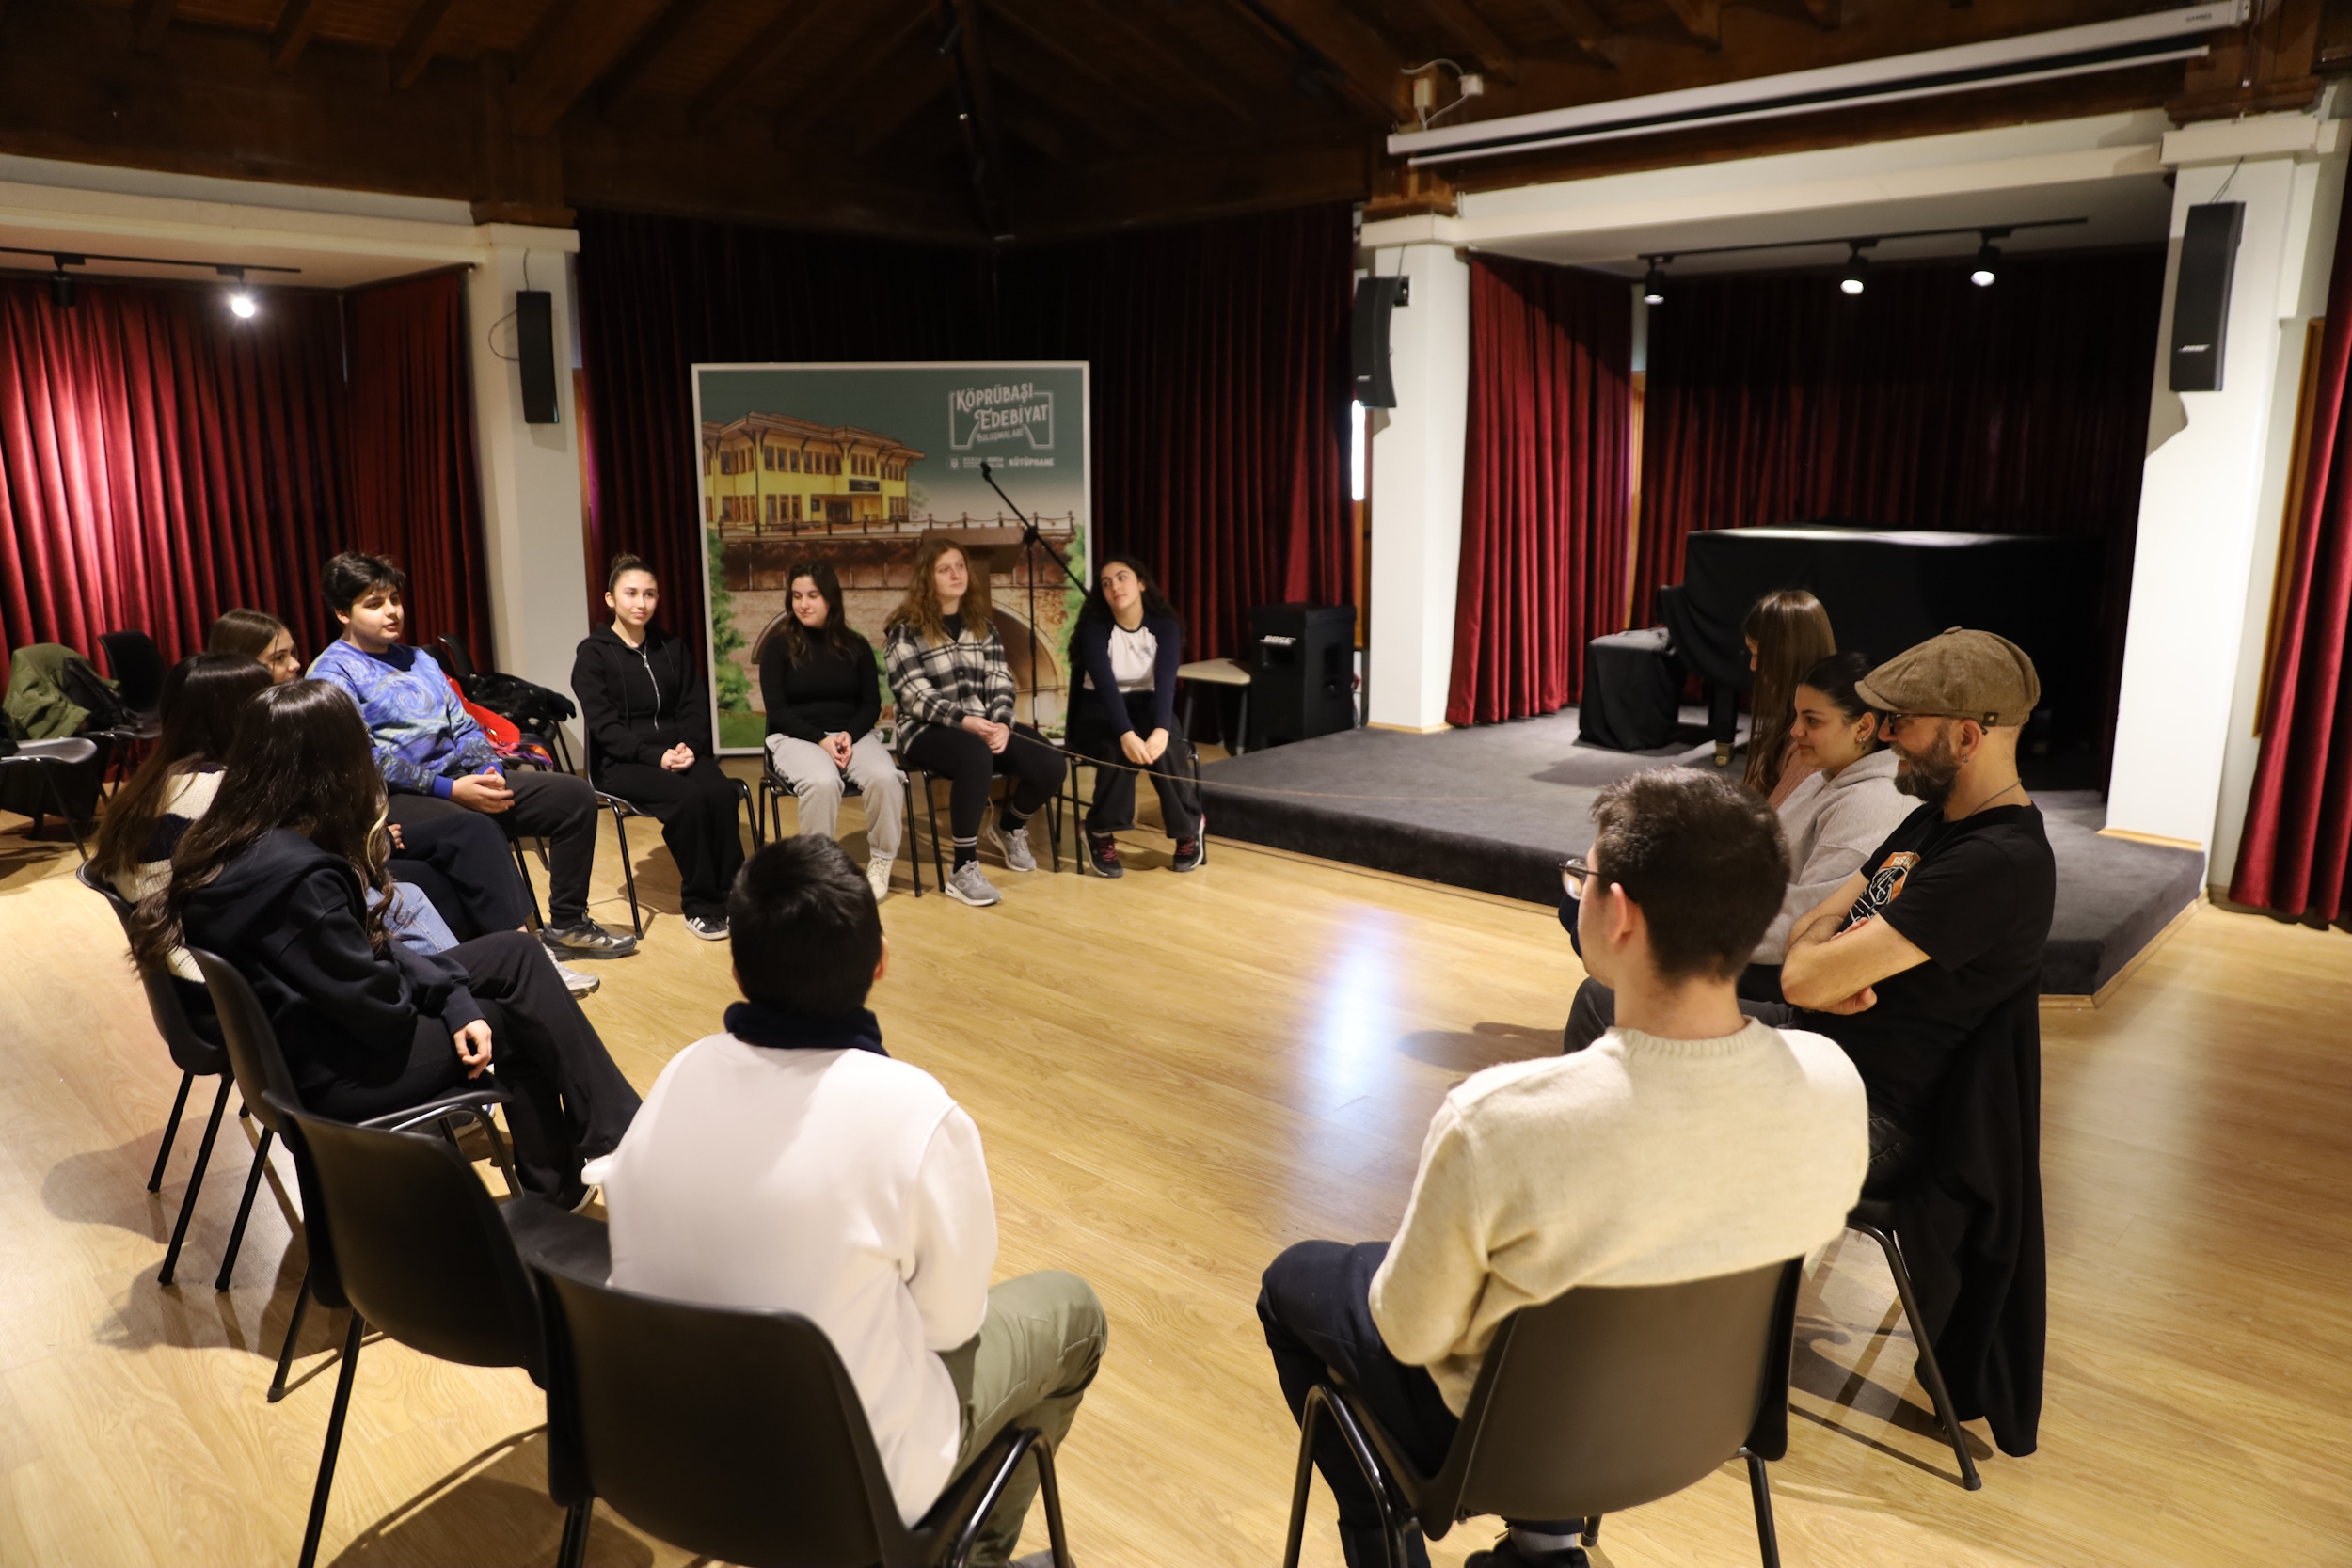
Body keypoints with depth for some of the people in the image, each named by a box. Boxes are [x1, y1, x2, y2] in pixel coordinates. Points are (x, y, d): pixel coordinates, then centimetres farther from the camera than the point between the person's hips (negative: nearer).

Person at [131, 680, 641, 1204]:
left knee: (516, 953, 7)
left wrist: (454, 998, -5)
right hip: (323, 1075, -9)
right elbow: (382, 1010, -24)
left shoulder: (230, 838, -2)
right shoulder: (296, 872, -32)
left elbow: (363, 949, 3)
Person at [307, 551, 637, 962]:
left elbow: (463, 725, 18)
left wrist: (489, 770, -3)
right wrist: (449, 789, -19)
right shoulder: (332, 674, -3)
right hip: (394, 799, -8)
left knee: (575, 796, -4)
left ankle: (567, 924, 2)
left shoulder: (419, 660, 22)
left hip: (459, 781, 8)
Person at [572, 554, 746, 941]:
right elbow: (604, 725, -8)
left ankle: (732, 894, -20)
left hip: (678, 751, 4)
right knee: (688, 798, -32)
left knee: (721, 792, -29)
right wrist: (656, 756, -21)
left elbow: (695, 707, 9)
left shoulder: (673, 647, 15)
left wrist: (689, 746, -12)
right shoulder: (593, 654, 1)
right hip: (621, 763, -4)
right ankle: (700, 906, -20)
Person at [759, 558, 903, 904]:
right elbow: (776, 709, -4)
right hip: (796, 737, -2)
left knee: (885, 777, -31)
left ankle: (880, 863, -12)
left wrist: (850, 735, -14)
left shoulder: (856, 646, 8)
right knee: (822, 781, -37)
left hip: (852, 733, 2)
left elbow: (872, 704, 7)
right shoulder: (778, 647, 1)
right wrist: (820, 739, -17)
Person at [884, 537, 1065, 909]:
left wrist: (1001, 724, -15)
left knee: (1050, 764, -20)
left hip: (985, 725, 5)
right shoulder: (906, 629, -2)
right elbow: (915, 697, -11)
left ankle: (1009, 826, 14)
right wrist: (964, 721, -24)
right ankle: (963, 871, -28)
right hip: (928, 729, -5)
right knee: (976, 757, -40)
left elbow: (1000, 682, 5)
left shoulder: (982, 625, 15)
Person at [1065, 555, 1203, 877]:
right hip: (1099, 711, -1)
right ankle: (1101, 832, -13)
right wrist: (1126, 734, -45)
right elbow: (1106, 686, -28)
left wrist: (1160, 730, -43)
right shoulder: (1095, 628, -14)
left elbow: (1166, 682, -24)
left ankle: (1190, 830, -11)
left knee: (1164, 749, -33)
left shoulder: (1165, 625, -10)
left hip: (1146, 706, 2)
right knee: (1118, 750, -36)